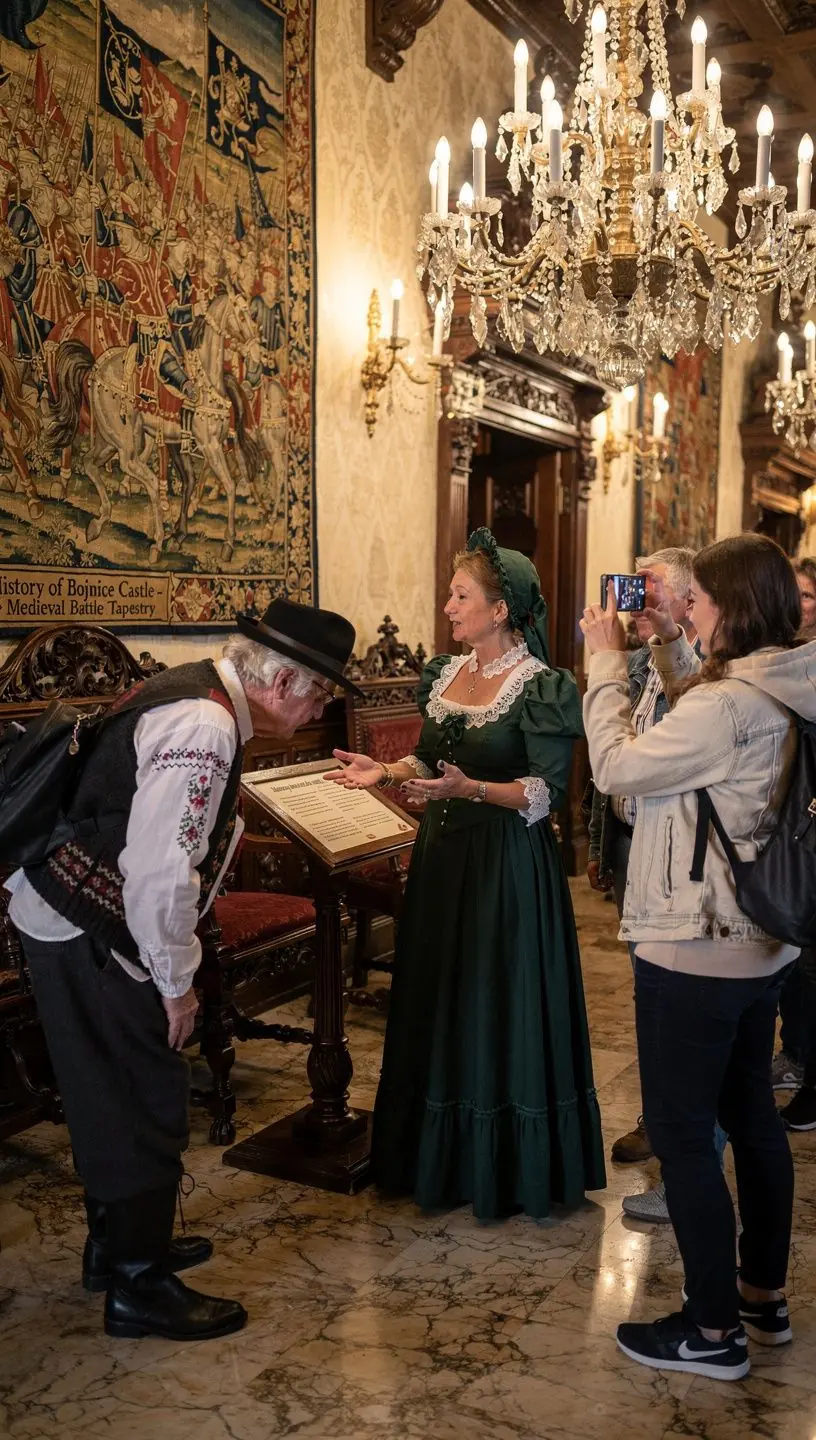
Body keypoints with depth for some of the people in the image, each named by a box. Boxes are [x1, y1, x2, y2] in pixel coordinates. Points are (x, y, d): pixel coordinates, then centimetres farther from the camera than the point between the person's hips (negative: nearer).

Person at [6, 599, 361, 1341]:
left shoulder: (197, 693, 5)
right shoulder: (204, 729, -26)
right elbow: (161, 873, -30)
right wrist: (176, 981, -16)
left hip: (71, 920, 10)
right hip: (84, 939, -10)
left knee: (115, 1093, 22)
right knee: (148, 1101, 3)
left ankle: (119, 1242, 40)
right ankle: (139, 1287, 19)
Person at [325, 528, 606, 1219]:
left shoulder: (539, 687, -13)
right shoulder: (445, 674, 8)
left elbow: (546, 793, -16)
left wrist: (470, 789, -29)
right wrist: (385, 770, 0)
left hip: (507, 865, -7)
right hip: (442, 854, 7)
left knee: (501, 1006, 2)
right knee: (439, 1001, 14)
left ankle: (509, 1166, 20)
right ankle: (442, 1151, 32)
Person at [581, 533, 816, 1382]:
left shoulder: (730, 706, -25)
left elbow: (618, 768, -21)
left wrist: (606, 663, -12)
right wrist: (666, 642, 10)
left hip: (694, 950, -10)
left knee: (680, 1133, 3)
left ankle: (714, 1330, 16)